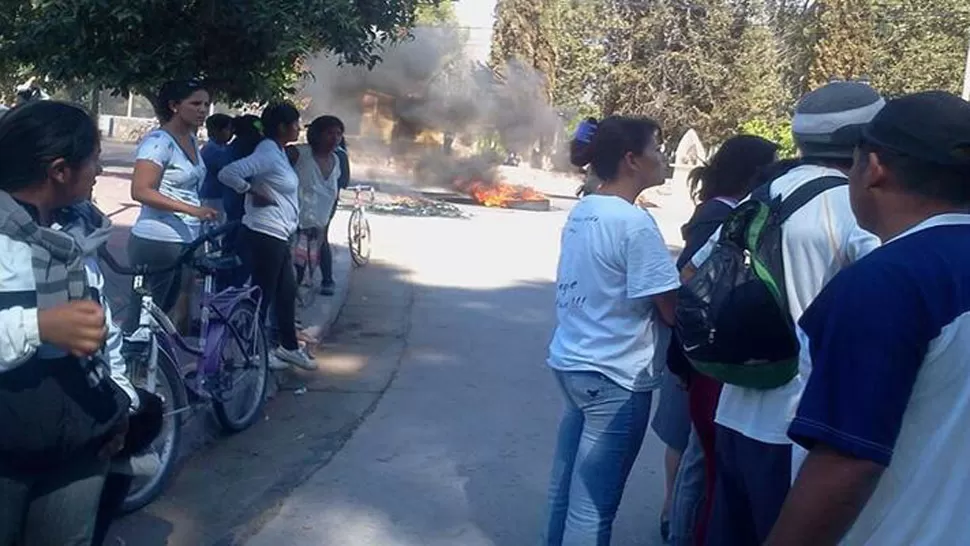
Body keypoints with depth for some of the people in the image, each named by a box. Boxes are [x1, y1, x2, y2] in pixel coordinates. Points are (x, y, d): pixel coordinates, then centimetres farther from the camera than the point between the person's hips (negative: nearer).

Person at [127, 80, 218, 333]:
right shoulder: (159, 141, -13)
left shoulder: (191, 140, 12)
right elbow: (141, 191, -23)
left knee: (166, 312, 15)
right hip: (157, 242, -8)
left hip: (185, 242, 9)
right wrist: (192, 210, -29)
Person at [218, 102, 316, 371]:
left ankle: (289, 347, 30)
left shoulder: (279, 152, 12)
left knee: (287, 292, 17)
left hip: (279, 236, 10)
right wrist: (253, 192, -17)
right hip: (264, 235, -10)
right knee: (263, 293, 2)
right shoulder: (267, 154, -18)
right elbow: (228, 173, -28)